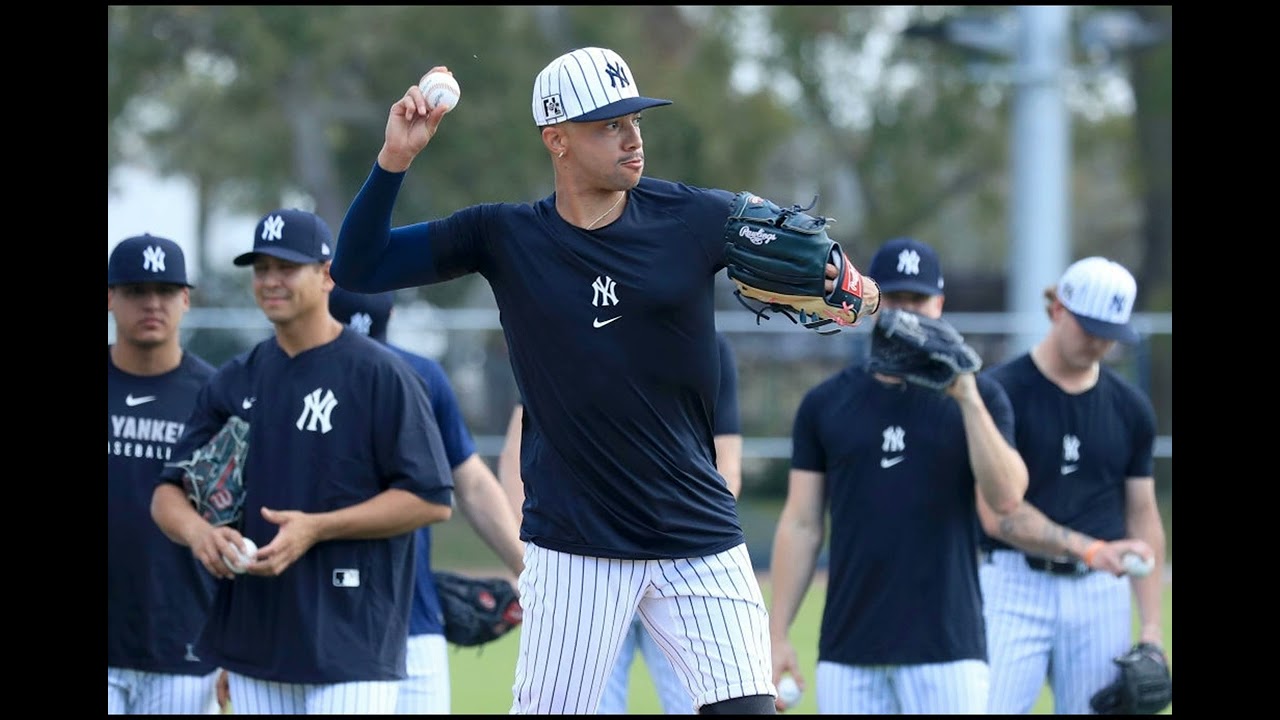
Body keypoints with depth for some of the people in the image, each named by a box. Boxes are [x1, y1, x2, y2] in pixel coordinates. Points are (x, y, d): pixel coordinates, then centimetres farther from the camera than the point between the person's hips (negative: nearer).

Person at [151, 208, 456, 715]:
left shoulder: (381, 376, -5)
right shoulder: (234, 382, 12)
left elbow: (433, 500, -9)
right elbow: (168, 492, 12)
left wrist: (316, 528, -17)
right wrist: (196, 530, -12)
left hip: (351, 650, -6)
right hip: (253, 649, 6)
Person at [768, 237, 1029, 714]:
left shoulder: (978, 398, 5)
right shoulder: (826, 404, 9)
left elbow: (1006, 497, -10)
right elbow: (801, 526, 9)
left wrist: (967, 400, -19)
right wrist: (777, 635, 3)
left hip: (946, 644, -2)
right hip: (848, 651, 2)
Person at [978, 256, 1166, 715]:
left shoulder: (1130, 408, 10)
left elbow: (1143, 517, 13)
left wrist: (1151, 625, 6)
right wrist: (1091, 550, -22)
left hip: (1101, 594, 4)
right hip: (1016, 588, -4)